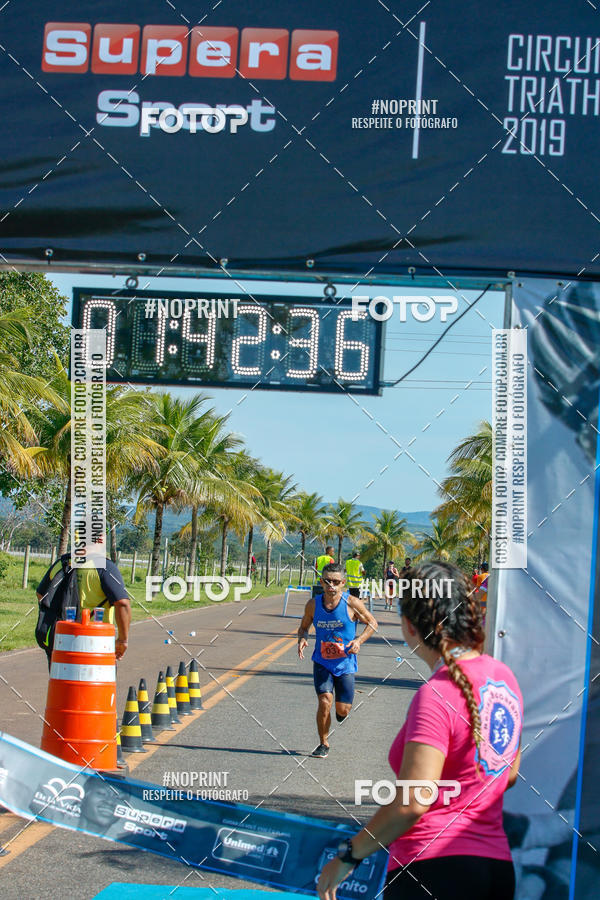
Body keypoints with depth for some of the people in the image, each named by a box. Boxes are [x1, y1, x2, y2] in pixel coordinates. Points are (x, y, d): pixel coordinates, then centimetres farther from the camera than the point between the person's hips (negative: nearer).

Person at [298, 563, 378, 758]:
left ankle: (340, 711, 41)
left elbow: (372, 623, 1)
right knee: (325, 701, -15)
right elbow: (304, 626, 11)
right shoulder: (313, 604, -6)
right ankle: (324, 744, 4)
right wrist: (302, 638, -12)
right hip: (322, 662, 1)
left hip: (345, 663, -1)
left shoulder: (352, 603, -13)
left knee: (343, 709, 2)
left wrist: (359, 640, -15)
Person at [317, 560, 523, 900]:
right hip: (498, 868, 8)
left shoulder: (436, 695, -17)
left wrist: (348, 855, -12)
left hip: (435, 867, -8)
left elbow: (413, 801, -22)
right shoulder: (503, 677, 7)